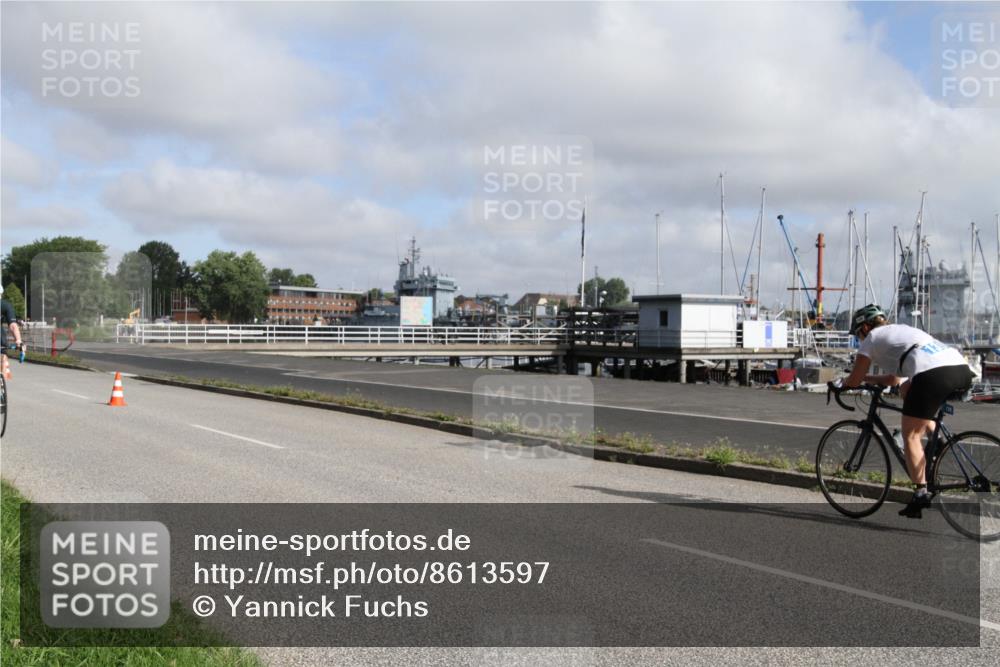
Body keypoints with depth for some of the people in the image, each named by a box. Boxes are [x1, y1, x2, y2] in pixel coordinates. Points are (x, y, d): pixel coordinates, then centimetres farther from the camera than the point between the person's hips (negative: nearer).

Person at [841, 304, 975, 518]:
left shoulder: (872, 338, 17)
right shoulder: (901, 330, 38)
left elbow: (854, 381, 18)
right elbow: (895, 380, 46)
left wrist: (843, 383, 38)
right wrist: (867, 379, 50)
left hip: (932, 373, -7)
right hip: (963, 370, 8)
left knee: (911, 435, 4)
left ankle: (921, 492, -5)